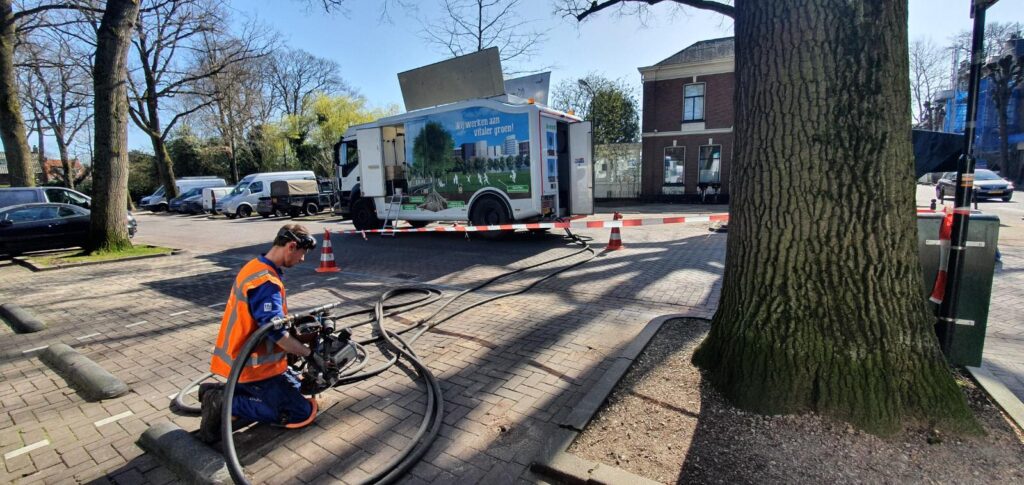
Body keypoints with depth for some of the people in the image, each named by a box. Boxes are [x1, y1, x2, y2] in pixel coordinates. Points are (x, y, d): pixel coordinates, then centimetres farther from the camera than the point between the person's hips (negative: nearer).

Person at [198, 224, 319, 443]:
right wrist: (309, 353, -15)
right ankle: (225, 405, -7)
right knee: (302, 412, -5)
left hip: (243, 357, 10)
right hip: (254, 365, -10)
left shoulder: (255, 267, 6)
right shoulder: (267, 283, -26)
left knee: (294, 384, 24)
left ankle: (220, 392, 13)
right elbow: (278, 334, -28)